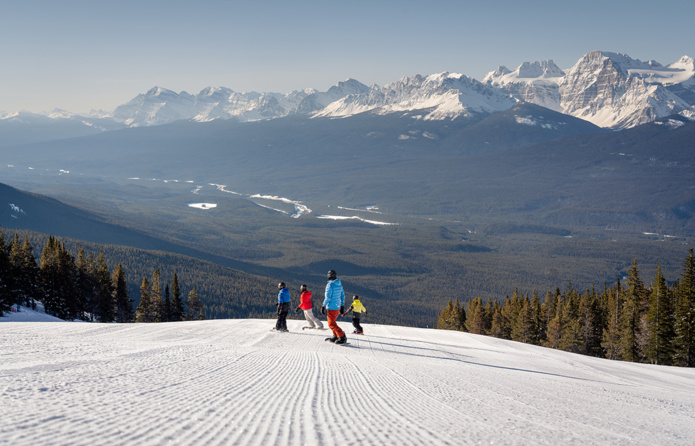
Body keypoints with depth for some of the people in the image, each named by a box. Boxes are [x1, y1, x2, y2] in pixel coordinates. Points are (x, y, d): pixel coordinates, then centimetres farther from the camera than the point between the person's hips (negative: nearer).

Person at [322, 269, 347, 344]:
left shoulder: (330, 285, -17)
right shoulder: (339, 284, 6)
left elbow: (328, 297, -19)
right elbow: (343, 296, 13)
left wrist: (323, 306, -12)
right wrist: (342, 306, 21)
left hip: (331, 308, -8)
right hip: (338, 307, 8)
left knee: (331, 324, -3)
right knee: (333, 322, 22)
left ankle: (342, 337, -10)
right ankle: (336, 336, 23)